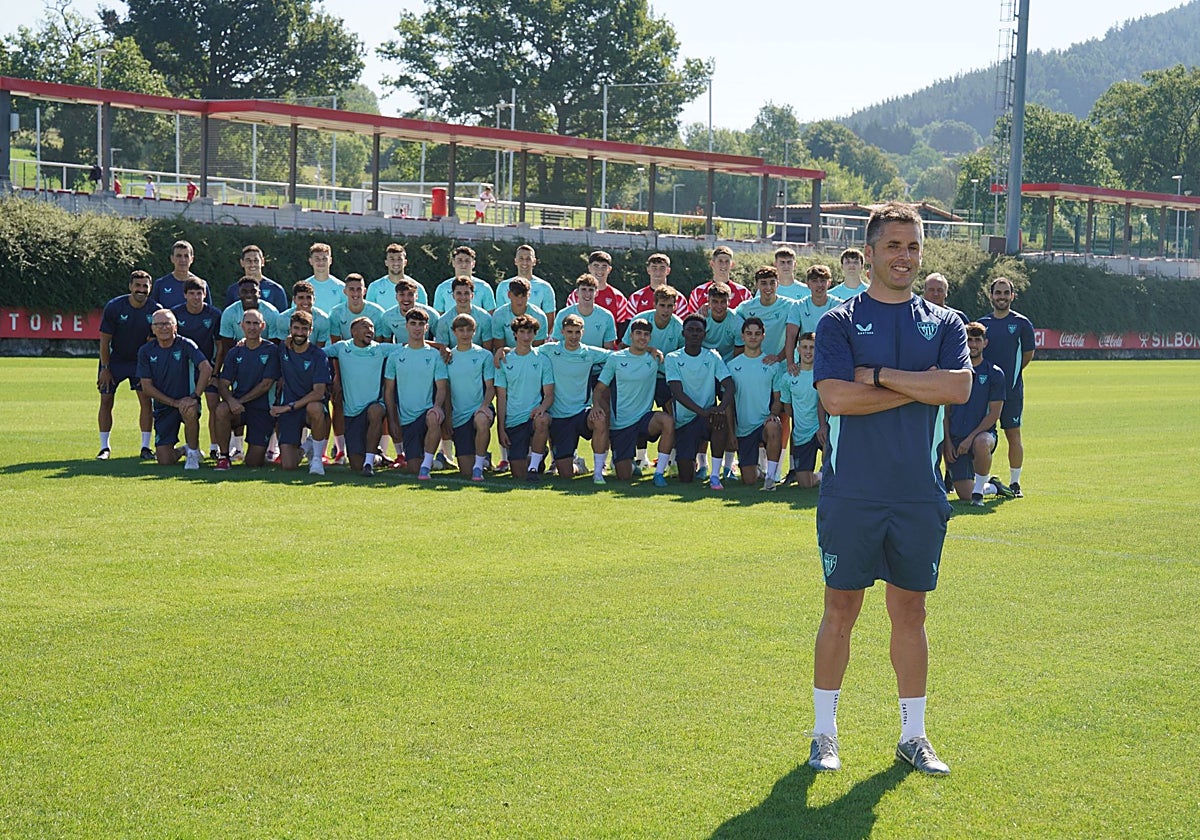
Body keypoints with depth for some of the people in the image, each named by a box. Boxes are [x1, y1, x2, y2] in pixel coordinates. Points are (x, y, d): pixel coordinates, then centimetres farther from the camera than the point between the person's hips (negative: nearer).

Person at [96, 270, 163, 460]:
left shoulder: (156, 310, -12)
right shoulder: (114, 307, -16)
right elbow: (104, 340, -10)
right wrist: (105, 368, -11)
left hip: (140, 360, 1)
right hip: (114, 359, -1)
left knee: (146, 399, -10)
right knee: (106, 401, -3)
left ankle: (145, 447, -4)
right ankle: (105, 448, 7)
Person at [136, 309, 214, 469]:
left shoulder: (185, 345, -8)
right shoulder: (146, 351, -1)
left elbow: (206, 368, -21)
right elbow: (147, 387, -3)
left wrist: (194, 396, -31)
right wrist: (174, 402, -13)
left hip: (186, 401, -2)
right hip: (163, 406, 2)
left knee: (190, 411, -41)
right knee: (165, 460, -8)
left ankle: (193, 453, -13)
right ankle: (183, 450, 31)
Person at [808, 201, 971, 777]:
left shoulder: (944, 324, 8)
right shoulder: (839, 323, 0)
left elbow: (959, 387, -10)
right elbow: (836, 397, -15)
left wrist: (878, 374, -12)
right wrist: (921, 386, -11)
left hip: (919, 496, 3)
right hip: (851, 495, -2)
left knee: (910, 612, 10)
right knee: (840, 611, 3)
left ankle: (913, 735, 20)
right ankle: (824, 733, 14)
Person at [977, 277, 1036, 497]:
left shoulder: (1022, 323, 1)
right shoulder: (982, 323, 9)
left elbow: (1028, 355, 7)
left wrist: (1009, 374, 9)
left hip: (1012, 389, -2)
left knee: (1013, 434, -1)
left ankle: (1015, 482, 6)